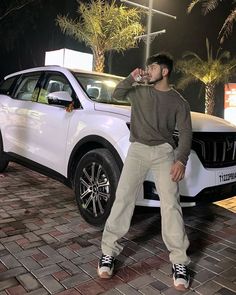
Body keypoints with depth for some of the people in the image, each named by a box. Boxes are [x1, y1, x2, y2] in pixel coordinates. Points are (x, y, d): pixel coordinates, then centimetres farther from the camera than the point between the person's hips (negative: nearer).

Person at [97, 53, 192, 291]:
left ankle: (179, 261, 0)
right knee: (123, 198, -8)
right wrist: (132, 78, -6)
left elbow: (185, 133, 2)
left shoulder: (178, 101, 8)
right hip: (137, 149, 1)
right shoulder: (139, 91, 14)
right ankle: (109, 251, 1)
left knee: (170, 203, -8)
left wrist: (181, 160, -12)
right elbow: (117, 94, 8)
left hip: (164, 151, -1)